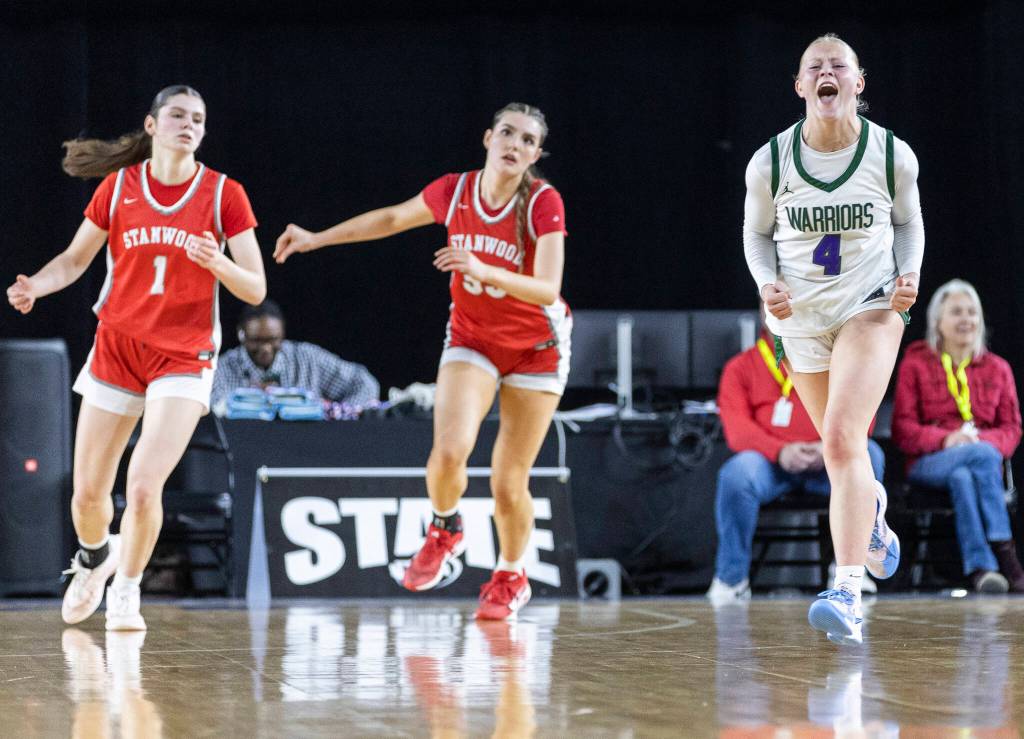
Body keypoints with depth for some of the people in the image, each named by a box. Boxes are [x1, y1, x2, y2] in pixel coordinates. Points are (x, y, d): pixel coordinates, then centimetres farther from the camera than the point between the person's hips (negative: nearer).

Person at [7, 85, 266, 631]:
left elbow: (255, 289, -6)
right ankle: (94, 557, 40)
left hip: (184, 358, -2)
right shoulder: (118, 186, 0)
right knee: (87, 493, 5)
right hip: (116, 347, 2)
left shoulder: (224, 193, -5)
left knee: (144, 485, -19)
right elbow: (74, 259, 11)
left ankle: (125, 591, 7)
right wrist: (34, 287, -9)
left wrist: (217, 262, -26)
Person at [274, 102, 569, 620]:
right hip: (471, 339, 2)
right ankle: (444, 532, 11)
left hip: (535, 349, -2)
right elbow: (392, 218, 10)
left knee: (508, 483, -3)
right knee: (449, 450, -22)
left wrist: (484, 270, -45)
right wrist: (317, 238, 11)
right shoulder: (454, 191, -9)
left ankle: (511, 575, 26)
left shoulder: (544, 203, -19)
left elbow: (547, 289, -29)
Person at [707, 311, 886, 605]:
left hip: (827, 463, 1)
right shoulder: (741, 368, 14)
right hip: (770, 463, -1)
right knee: (737, 472, -35)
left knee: (869, 455, -30)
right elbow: (736, 427, -1)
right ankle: (731, 578, -19)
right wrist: (780, 451, -21)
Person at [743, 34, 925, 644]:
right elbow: (757, 233, 7)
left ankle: (848, 593, -26)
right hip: (801, 317, 3)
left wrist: (909, 275, -9)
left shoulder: (892, 155, -9)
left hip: (871, 307, -3)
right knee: (841, 450, 17)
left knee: (843, 440, -21)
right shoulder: (770, 162, -9)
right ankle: (872, 509, 55)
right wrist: (768, 284, -12)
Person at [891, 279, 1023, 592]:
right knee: (984, 456, -36)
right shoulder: (915, 364, 11)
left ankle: (979, 567, -50)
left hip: (984, 454, 2)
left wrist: (980, 439, -14)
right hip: (929, 462, -2)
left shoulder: (997, 369, 17)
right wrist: (946, 440, -17)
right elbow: (903, 428, 3)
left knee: (962, 478, -38)